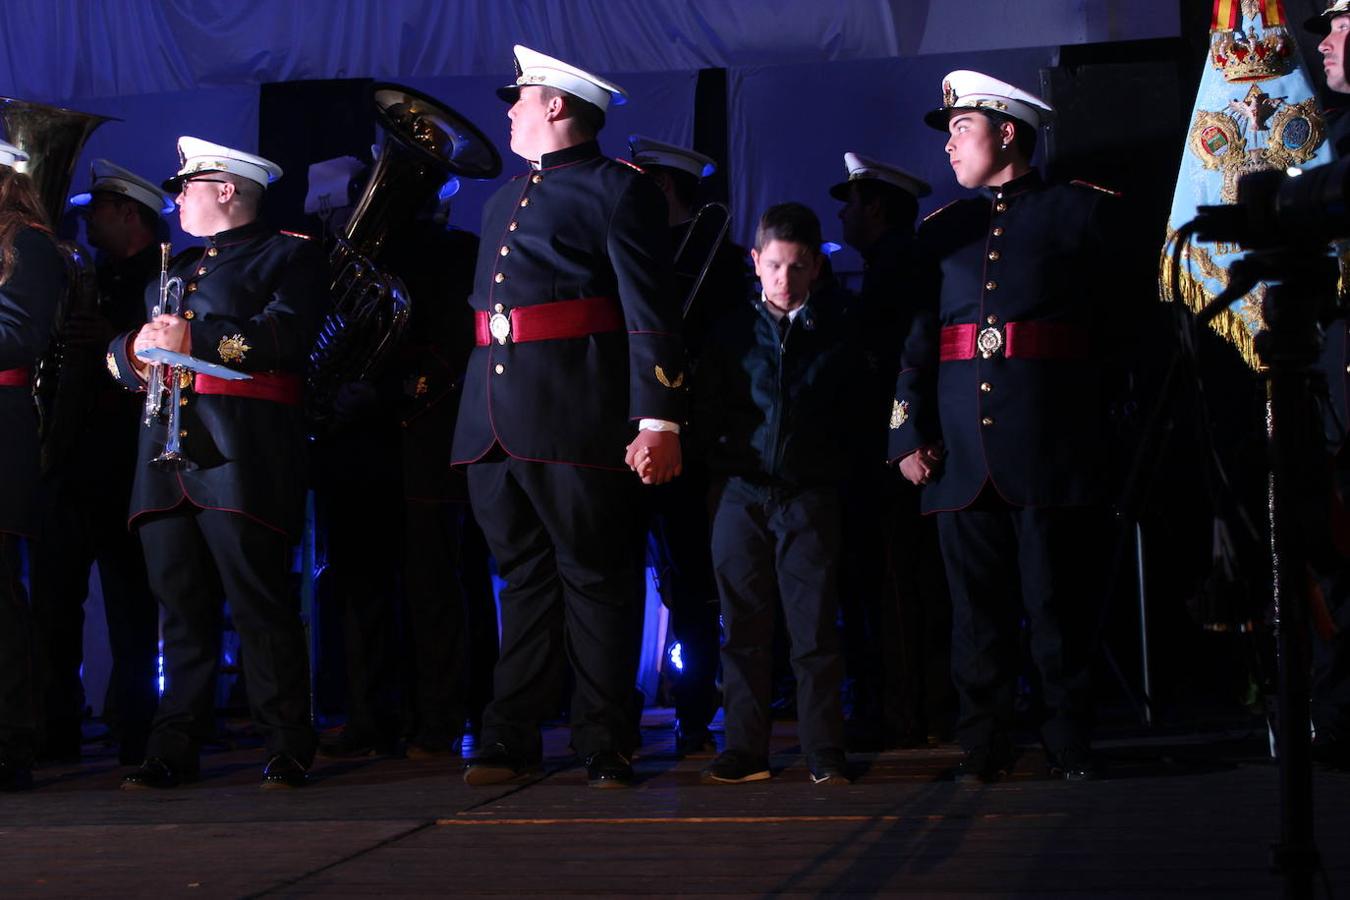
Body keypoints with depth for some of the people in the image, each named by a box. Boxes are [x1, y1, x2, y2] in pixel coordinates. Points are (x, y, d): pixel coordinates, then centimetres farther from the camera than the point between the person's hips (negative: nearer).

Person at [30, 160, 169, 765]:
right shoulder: (91, 279, 21)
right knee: (52, 592, 4)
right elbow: (58, 354, 20)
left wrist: (116, 342, -21)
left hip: (126, 459, -6)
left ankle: (132, 732, 4)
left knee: (130, 603, -2)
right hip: (73, 459, 6)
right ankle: (55, 730, 11)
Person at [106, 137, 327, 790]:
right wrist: (138, 347, 0)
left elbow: (287, 334, -11)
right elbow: (117, 354, 23)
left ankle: (287, 749, -3)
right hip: (167, 458, 6)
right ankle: (175, 747, 10)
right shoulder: (174, 269, 29)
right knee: (181, 607, 6)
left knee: (261, 603, -7)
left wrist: (196, 338, -17)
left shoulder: (289, 255, 7)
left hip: (242, 459, -6)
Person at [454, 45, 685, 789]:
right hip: (494, 420, 7)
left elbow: (651, 315, -10)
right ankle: (511, 739, 17)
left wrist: (658, 420, -18)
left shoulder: (617, 190, -2)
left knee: (596, 580, 1)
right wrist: (477, 406, 21)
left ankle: (605, 748, 8)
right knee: (524, 576, 12)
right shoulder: (503, 198, 23)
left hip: (576, 418, -7)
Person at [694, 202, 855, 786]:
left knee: (814, 625, -1)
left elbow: (854, 409, 11)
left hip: (810, 494, -1)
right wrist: (720, 466, 3)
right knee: (744, 625, 4)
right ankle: (745, 749, 12)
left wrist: (836, 468, 3)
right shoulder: (733, 332, 9)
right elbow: (706, 410, 13)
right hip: (741, 491, 2)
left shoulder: (837, 329, 6)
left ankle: (825, 753, 6)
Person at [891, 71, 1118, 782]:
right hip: (963, 443, 3)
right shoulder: (942, 229, 18)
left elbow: (1117, 316, 2)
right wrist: (909, 430, 0)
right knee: (978, 600, 4)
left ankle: (1070, 744, 11)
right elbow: (915, 340, 11)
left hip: (1051, 440, -3)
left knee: (1059, 597, 0)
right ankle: (983, 747, 12)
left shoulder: (1083, 211, 8)